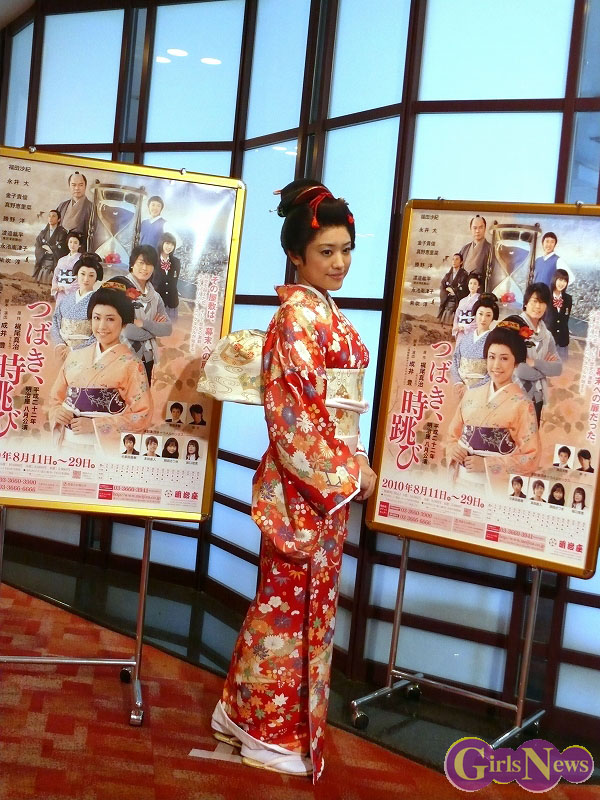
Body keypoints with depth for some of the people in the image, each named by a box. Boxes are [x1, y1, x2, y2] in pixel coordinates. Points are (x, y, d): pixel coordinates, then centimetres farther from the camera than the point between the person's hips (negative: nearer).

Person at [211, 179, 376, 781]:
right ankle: (272, 732, 19)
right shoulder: (299, 316, -16)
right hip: (304, 484, -9)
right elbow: (295, 413, -21)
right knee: (292, 602, 2)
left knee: (286, 600, 17)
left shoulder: (325, 313, 13)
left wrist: (352, 465, 12)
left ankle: (244, 710, 32)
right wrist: (348, 471, -15)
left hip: (330, 480, 9)